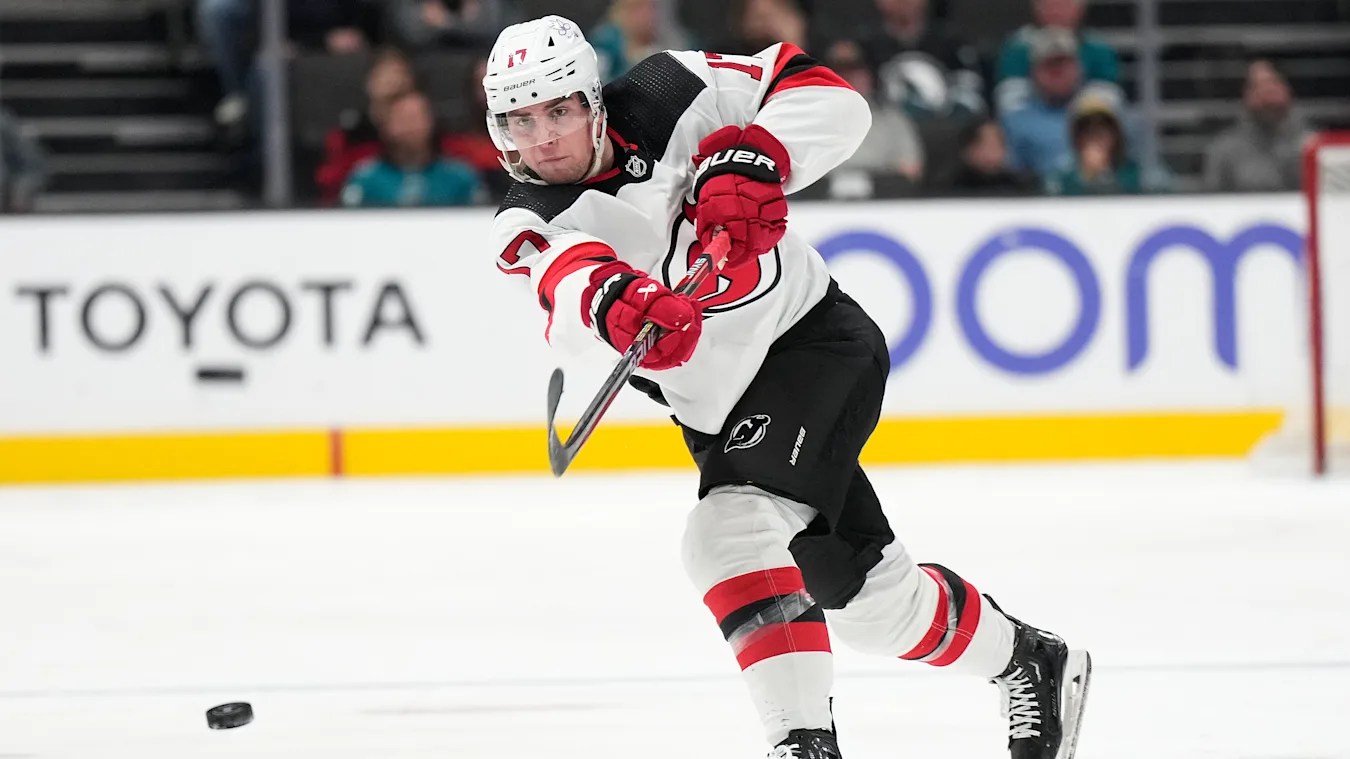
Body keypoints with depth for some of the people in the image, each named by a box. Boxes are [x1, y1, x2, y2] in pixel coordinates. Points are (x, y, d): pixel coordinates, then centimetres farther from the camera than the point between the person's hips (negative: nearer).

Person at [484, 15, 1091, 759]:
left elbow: (829, 96, -11)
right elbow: (566, 281, -33)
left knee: (731, 535, -21)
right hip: (722, 407, 6)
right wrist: (615, 300, -56)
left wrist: (751, 163, -28)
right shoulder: (526, 227, -9)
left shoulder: (666, 98, -12)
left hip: (813, 336, -6)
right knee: (860, 587, 5)